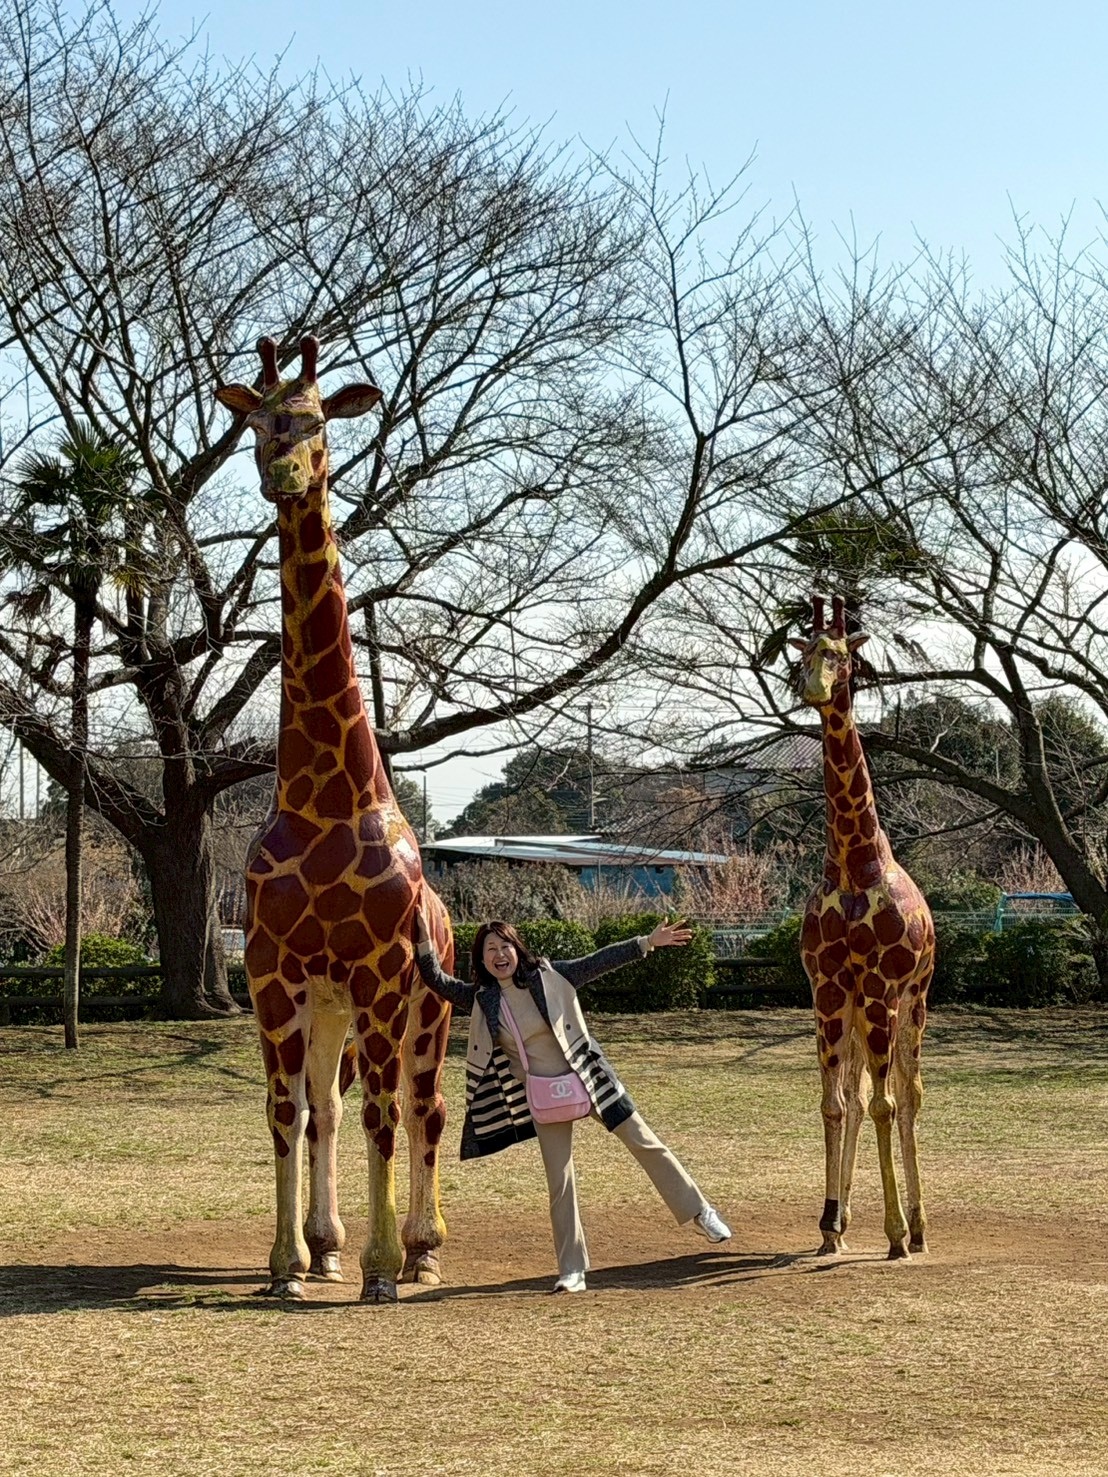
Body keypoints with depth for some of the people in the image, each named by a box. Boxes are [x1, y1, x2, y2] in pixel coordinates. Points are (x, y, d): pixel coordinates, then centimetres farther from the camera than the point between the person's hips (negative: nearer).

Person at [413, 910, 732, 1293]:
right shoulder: (482, 1000, -4)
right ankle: (572, 1270, 7)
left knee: (645, 1143, 7)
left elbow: (600, 961, -6)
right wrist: (424, 941, -20)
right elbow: (438, 982, -8)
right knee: (559, 1181, 0)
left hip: (588, 1081, -1)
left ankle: (699, 1212, 23)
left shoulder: (550, 976, -8)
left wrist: (649, 942, -9)